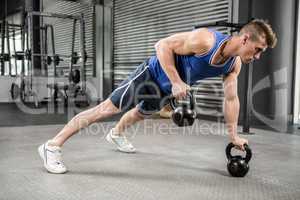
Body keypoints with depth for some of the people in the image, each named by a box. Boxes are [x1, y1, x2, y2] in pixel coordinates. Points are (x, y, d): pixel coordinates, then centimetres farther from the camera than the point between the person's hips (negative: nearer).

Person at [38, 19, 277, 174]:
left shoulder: (234, 64, -7)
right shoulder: (205, 40, -32)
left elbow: (231, 98, 3)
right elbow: (163, 45, -29)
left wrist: (234, 135, 4)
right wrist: (176, 82, -34)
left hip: (166, 89, 8)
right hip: (153, 73, -8)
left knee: (142, 113, 30)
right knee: (107, 108, -11)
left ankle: (116, 134, 62)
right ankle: (53, 146, -6)